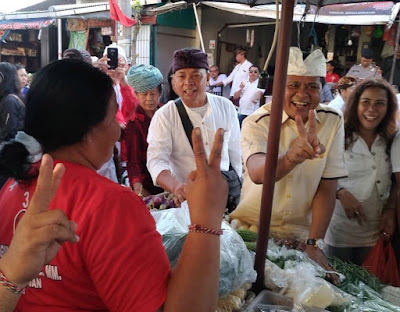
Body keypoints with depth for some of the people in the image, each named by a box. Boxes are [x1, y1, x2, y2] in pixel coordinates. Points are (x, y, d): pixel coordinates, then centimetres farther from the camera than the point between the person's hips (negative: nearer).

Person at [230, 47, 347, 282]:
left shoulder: (333, 121, -3)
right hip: (252, 227, -1)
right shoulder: (257, 122, -11)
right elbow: (257, 173, -31)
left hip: (300, 233, 2)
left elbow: (327, 188, -4)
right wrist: (290, 158, -51)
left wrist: (315, 244, -10)